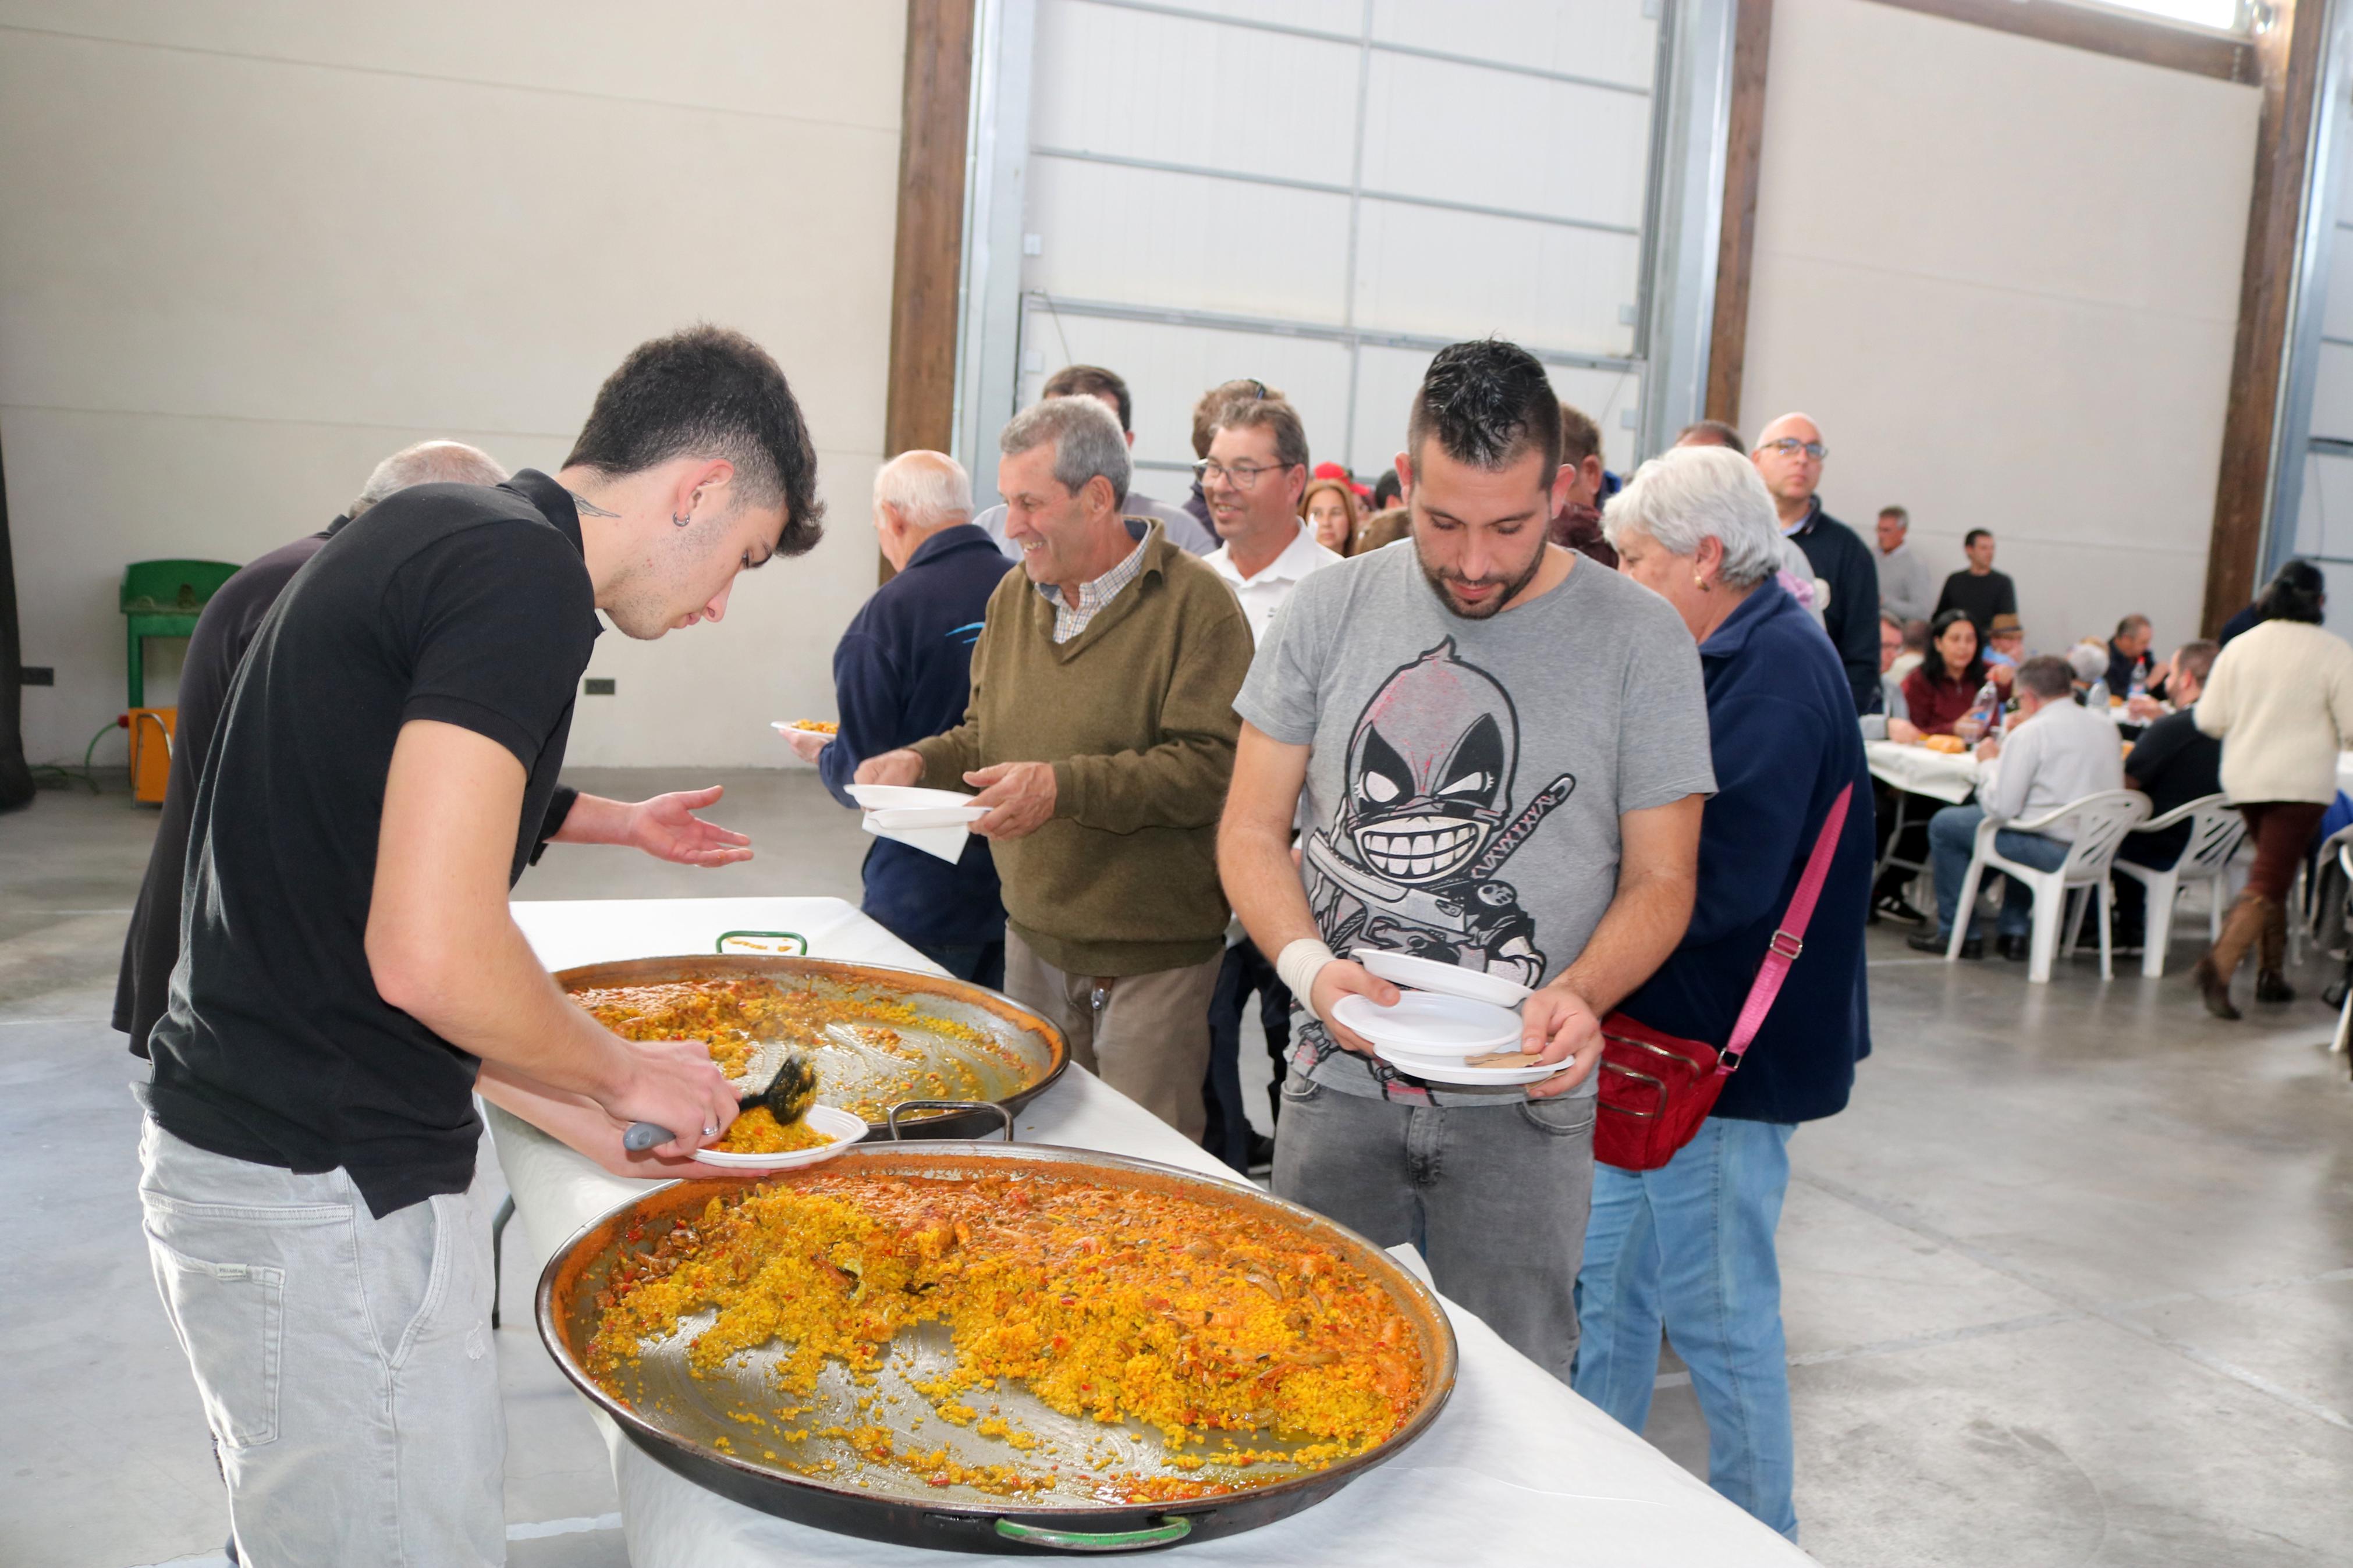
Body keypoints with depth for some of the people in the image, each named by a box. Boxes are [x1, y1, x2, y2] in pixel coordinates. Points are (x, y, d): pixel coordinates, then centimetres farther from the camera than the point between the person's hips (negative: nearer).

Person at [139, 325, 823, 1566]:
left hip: (240, 1149, 10)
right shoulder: (523, 573, -18)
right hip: (328, 1196, -10)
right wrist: (621, 1073, -8)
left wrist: (586, 1119, 16)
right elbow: (430, 954, -28)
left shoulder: (421, 537, 12)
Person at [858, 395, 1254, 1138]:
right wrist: (921, 762, 0)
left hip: (1151, 957, -6)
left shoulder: (1197, 601, -13)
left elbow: (1211, 767, -21)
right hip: (1033, 942, 6)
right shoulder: (1015, 595, 10)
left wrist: (1064, 787, -27)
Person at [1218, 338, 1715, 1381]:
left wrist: (1581, 992, -20)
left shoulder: (1638, 640, -4)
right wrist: (1310, 966, -15)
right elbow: (1252, 831, 3)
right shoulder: (1331, 611, 0)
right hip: (1339, 1080, 2)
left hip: (1523, 1104, -1)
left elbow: (1660, 880, 0)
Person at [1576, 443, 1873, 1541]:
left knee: (1716, 1312, 4)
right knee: (1605, 1276, 19)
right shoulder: (1734, 657, 12)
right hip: (1665, 1039, 10)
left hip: (1725, 1055, -10)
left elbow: (1717, 882, -29)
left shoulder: (1777, 672, -20)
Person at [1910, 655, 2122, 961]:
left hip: (2054, 850, -8)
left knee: (1944, 824, 7)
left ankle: (1957, 933, 16)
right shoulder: (2106, 727, 9)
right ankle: (2013, 931, 33)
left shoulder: (2030, 733, -13)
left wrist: (1989, 762, 3)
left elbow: (1999, 808, -15)